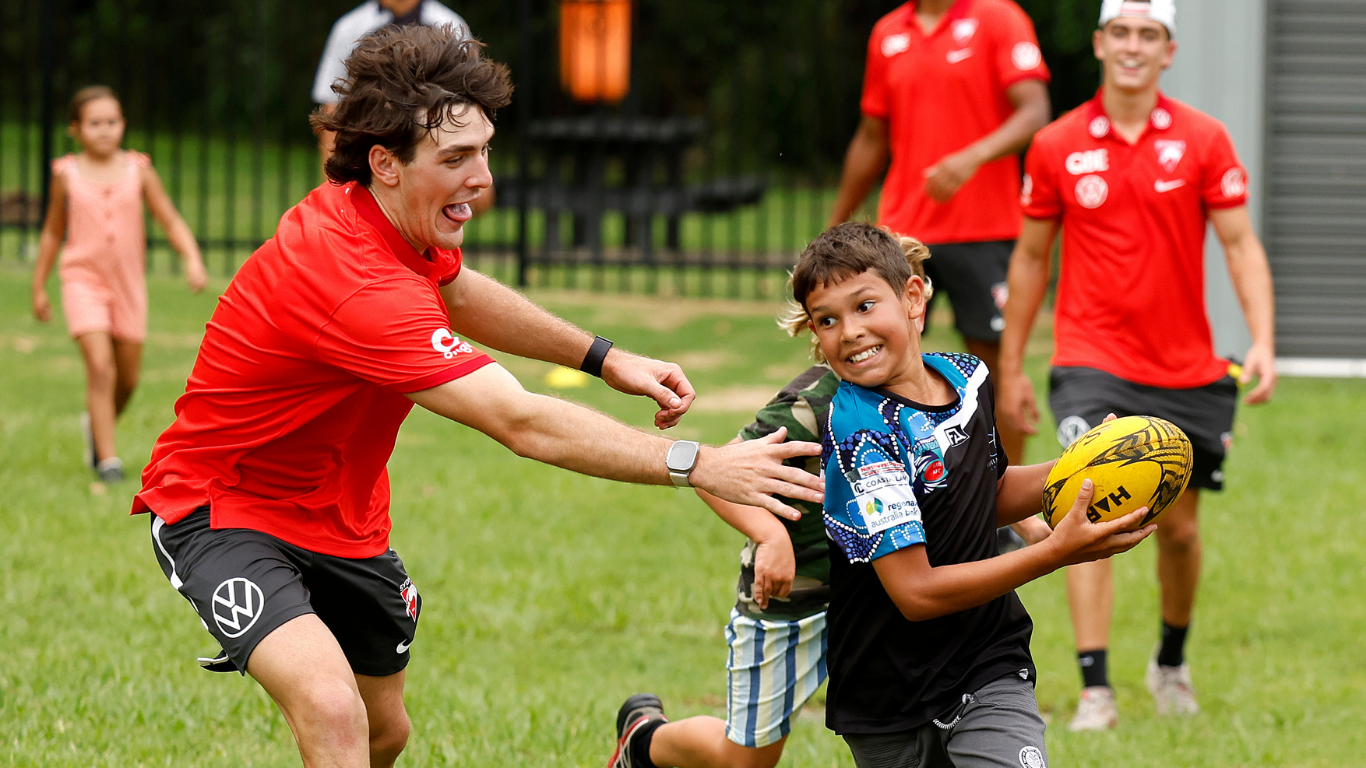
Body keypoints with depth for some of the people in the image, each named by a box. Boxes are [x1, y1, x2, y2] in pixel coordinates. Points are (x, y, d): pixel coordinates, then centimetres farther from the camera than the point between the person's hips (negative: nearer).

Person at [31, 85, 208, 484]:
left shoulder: (137, 170, 0)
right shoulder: (67, 175, -1)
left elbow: (171, 221, 2)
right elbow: (53, 232, 10)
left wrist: (193, 260, -14)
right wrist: (39, 286, 13)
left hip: (128, 283, 3)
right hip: (84, 280, -3)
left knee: (128, 376, 10)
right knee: (100, 365, -18)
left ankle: (96, 425, 41)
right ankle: (107, 458, -15)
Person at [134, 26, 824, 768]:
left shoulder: (400, 220, -7)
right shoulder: (362, 284, -37)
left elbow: (455, 292, 18)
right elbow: (522, 424, -39)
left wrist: (603, 357, 9)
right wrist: (699, 465, -40)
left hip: (341, 514, 10)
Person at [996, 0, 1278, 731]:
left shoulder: (1203, 140, -1)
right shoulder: (1057, 146, 0)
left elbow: (1239, 243, -2)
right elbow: (1030, 257, 9)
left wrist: (1262, 341, -16)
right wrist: (1011, 366, 9)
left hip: (1184, 369, 1)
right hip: (1093, 361, -1)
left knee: (1178, 526, 12)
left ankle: (1171, 662, 37)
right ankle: (1094, 689, -17)